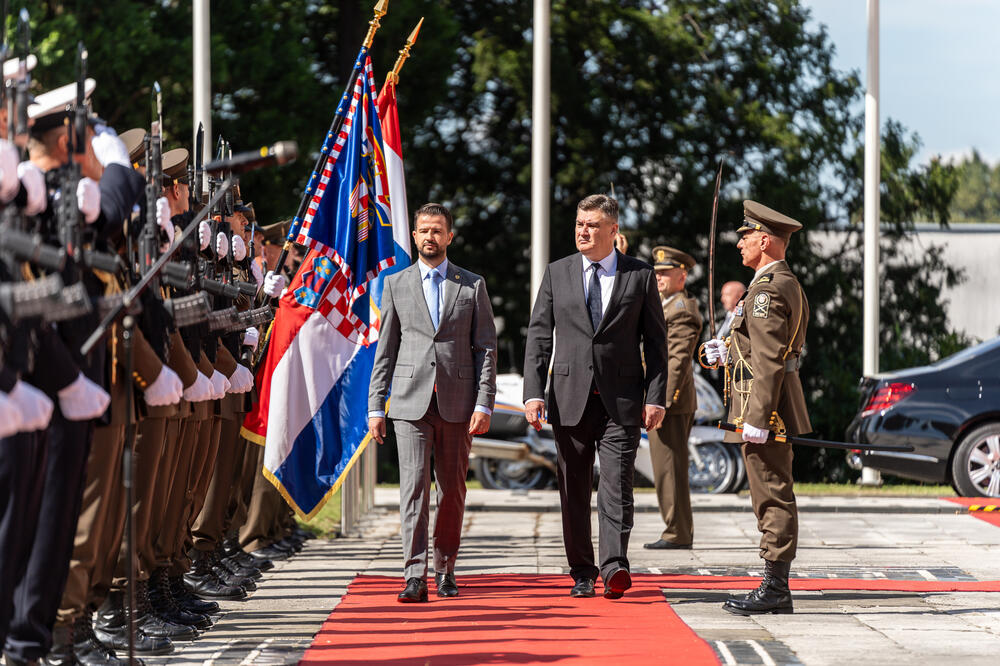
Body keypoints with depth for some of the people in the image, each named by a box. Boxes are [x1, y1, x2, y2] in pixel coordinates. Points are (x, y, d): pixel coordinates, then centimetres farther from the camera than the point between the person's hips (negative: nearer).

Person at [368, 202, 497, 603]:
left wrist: (484, 404, -6)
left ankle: (445, 570, 20)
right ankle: (415, 577, -15)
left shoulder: (472, 285, 8)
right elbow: (384, 350, 10)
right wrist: (375, 407, 4)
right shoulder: (396, 285, 9)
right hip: (411, 403, -1)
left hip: (457, 404, 1)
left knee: (452, 490, 7)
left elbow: (486, 349, 5)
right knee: (414, 485, -10)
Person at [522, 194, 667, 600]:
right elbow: (539, 336, 7)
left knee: (616, 486, -13)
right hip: (570, 398, 2)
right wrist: (533, 392, -4)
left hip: (621, 401, -2)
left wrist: (656, 397, -3)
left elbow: (656, 342, 5)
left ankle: (614, 567, -22)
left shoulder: (640, 276, 5)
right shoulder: (557, 274, 9)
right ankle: (582, 573, 13)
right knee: (574, 490, 6)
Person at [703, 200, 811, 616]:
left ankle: (775, 589, -5)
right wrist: (729, 354, 16)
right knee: (772, 498, 11)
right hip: (775, 407, 11)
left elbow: (770, 360, -21)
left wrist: (756, 419, -22)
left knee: (773, 496, -7)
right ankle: (775, 588, 14)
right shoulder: (786, 284, 18)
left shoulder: (768, 290, -15)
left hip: (766, 407, -11)